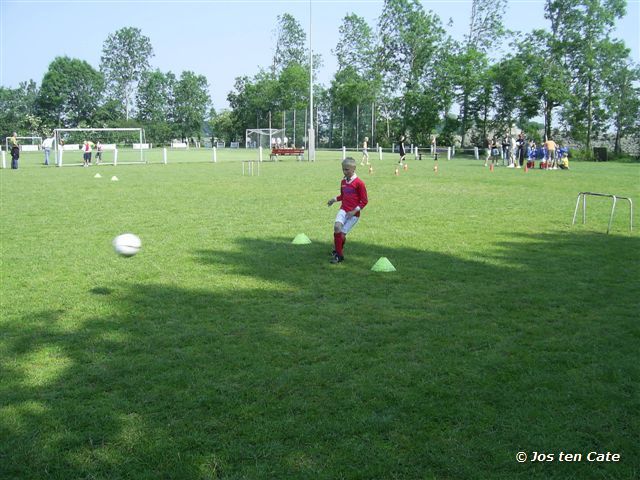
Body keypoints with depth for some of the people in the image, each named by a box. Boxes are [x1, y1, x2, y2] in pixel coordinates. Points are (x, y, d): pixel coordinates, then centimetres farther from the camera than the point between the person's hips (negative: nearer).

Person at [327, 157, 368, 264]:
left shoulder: (359, 183, -10)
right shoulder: (343, 182, 9)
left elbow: (364, 201, -7)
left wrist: (355, 210, -15)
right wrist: (335, 199, 11)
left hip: (354, 213, -4)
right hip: (343, 210, 4)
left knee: (342, 234, -6)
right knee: (337, 227, -21)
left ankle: (338, 253, 18)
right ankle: (338, 253, -9)